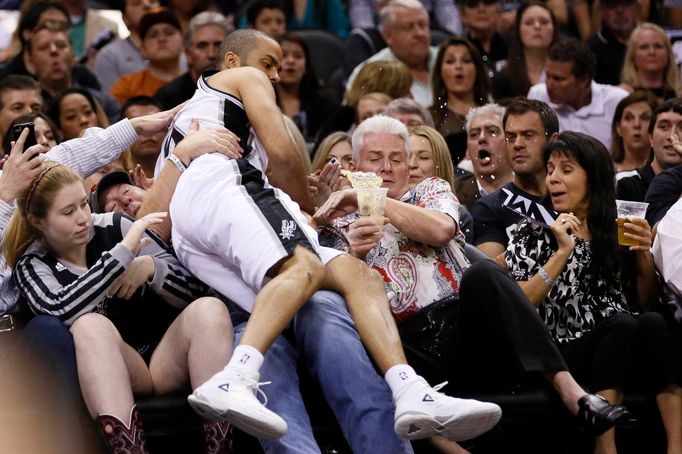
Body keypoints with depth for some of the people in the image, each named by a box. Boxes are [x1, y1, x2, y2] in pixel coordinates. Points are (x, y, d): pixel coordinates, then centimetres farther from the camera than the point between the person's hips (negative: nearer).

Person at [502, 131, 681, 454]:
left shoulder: (616, 231, 16)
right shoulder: (532, 234, 9)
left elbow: (646, 302, 18)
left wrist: (644, 255, 1)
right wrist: (562, 252, -12)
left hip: (623, 354, 3)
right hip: (562, 354, -3)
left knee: (653, 323, -29)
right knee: (621, 324, -32)